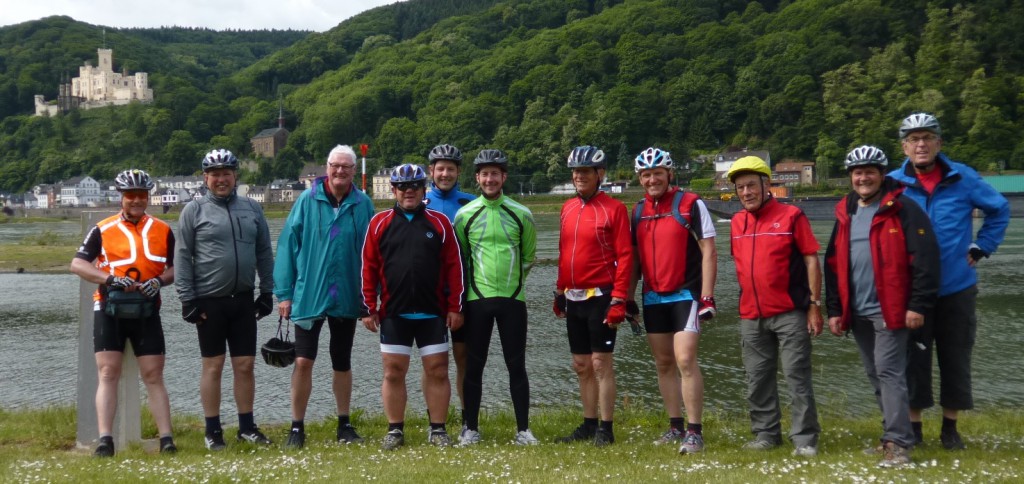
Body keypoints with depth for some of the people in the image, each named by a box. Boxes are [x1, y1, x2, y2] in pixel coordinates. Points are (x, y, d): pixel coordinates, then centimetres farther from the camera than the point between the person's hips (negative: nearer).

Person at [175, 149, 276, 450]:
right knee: (213, 366, 3)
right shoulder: (194, 210, -1)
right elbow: (183, 257, -3)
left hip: (243, 300, 3)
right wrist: (187, 298, -8)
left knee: (245, 365, 7)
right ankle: (213, 430, 11)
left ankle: (247, 426, 18)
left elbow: (264, 252, 12)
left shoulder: (252, 209, 9)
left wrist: (267, 292, 7)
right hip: (209, 301, -3)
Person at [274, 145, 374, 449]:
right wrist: (284, 293, -7)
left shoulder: (363, 205, 0)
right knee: (303, 360, -5)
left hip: (347, 297, 2)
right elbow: (288, 245, -4)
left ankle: (344, 424, 25)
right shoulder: (308, 201, -4)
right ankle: (297, 427, 5)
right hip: (308, 295, -2)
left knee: (342, 363, 13)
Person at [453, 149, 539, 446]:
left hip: (512, 299, 0)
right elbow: (458, 256, 12)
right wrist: (473, 281, 9)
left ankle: (523, 429, 9)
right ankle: (470, 428, 13)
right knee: (474, 365, 4)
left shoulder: (521, 215, 3)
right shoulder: (464, 215, 1)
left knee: (517, 365, 3)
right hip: (477, 299, 0)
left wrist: (513, 278, 10)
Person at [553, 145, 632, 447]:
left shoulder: (613, 209, -7)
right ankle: (589, 424, 19)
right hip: (573, 298, 7)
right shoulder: (568, 209, 12)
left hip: (600, 297, -7)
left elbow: (625, 256, -11)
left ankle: (606, 429, 1)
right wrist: (559, 292, 16)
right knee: (581, 365, 11)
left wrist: (618, 300, -15)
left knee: (600, 363, -5)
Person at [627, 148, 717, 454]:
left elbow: (708, 251, -9)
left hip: (685, 294, -6)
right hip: (653, 298, 6)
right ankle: (676, 427, 19)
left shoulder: (690, 204, -7)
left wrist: (707, 296, -15)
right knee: (663, 363, 10)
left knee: (685, 360, -15)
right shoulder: (639, 211, 10)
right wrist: (627, 298, 13)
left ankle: (694, 432, -11)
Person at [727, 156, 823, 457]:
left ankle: (805, 439, 0)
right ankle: (766, 434, 21)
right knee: (757, 379, 10)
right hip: (752, 316, 5)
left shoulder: (791, 216, -5)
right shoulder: (737, 222, 10)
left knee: (797, 376, -4)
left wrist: (815, 304, -9)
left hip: (789, 313, -5)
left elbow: (811, 260, -5)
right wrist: (747, 300, 15)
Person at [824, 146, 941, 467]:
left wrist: (918, 305, -16)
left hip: (890, 309, -7)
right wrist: (834, 310, 12)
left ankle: (898, 443, -10)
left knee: (889, 372, -11)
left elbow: (925, 258, -13)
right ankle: (894, 433, 23)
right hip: (857, 313, 7)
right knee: (875, 376, 13)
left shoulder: (902, 209, -8)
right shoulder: (845, 214, 13)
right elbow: (833, 265, 17)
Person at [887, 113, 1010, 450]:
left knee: (956, 359, 8)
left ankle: (950, 427, 21)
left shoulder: (963, 179, -3)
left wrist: (981, 248, 6)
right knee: (914, 360, 5)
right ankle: (913, 426, 17)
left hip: (957, 288, 1)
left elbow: (1000, 209, 12)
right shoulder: (892, 184, -5)